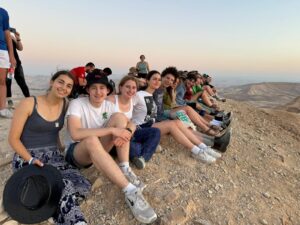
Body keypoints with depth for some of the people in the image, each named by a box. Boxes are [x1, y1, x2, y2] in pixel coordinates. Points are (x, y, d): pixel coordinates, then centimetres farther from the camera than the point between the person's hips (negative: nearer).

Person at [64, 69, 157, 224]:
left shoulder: (108, 105, 0)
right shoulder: (77, 104, -16)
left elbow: (131, 124, -4)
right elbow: (75, 134, -32)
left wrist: (126, 132, -29)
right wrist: (112, 130, -34)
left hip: (98, 151, 5)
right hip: (75, 152, -4)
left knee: (119, 117, -16)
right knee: (92, 140, -41)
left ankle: (125, 170, -21)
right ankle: (130, 192, -41)